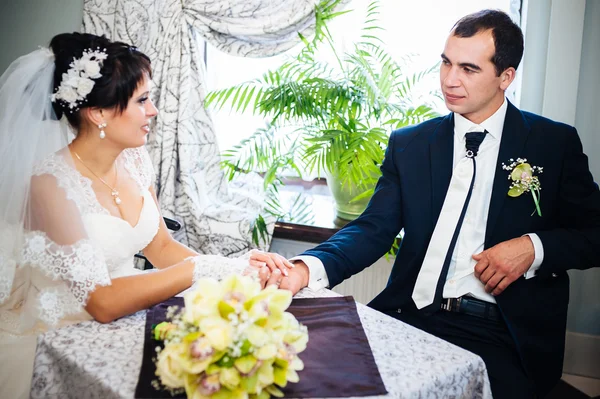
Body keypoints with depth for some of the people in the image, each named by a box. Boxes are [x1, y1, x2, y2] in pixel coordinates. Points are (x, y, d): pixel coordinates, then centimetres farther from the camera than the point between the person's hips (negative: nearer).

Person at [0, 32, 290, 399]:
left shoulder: (134, 159, -4)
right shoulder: (51, 180, -23)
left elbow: (161, 247, 2)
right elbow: (102, 302, -25)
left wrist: (236, 265, -13)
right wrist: (204, 268, -27)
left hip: (122, 322, 6)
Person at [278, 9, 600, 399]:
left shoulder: (555, 143, 5)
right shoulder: (408, 144, 9)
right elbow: (374, 229, 0)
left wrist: (534, 247, -11)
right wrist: (306, 269, -18)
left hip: (502, 335, -1)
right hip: (412, 317, 2)